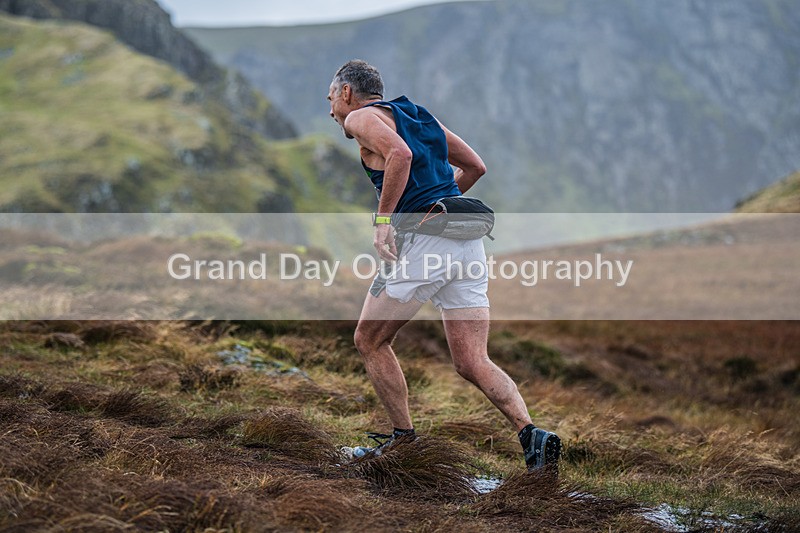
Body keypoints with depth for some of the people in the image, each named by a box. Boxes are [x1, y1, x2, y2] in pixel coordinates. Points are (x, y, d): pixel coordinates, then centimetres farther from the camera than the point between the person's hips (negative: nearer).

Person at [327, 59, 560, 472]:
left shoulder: (361, 116, 4)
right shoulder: (419, 115, 27)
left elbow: (400, 154, -17)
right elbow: (475, 167, 27)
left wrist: (383, 218, -15)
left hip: (423, 239, -7)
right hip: (469, 240, 7)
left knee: (369, 341, 12)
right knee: (472, 363, 2)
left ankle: (404, 438, 12)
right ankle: (531, 434, -17)